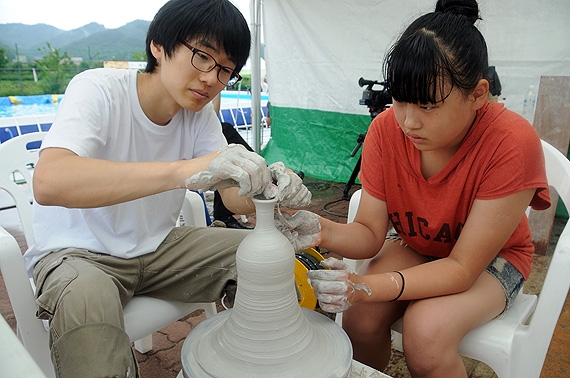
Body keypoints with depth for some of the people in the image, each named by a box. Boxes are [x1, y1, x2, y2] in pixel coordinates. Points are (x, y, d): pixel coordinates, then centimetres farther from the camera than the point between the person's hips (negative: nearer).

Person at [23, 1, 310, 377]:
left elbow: (235, 197, -10)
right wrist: (185, 170, -50)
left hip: (158, 247, 5)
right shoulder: (98, 90, -21)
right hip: (77, 254, -4)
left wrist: (267, 187, -34)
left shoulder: (200, 113, -4)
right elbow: (48, 182, -40)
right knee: (85, 297, -38)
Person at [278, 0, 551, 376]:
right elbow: (370, 235, -16)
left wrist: (369, 286, -42)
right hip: (413, 245, 3)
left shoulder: (513, 144, -29)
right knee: (359, 317, -23)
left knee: (427, 330, -30)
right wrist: (324, 231, -38)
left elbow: (462, 268, -28)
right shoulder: (386, 128, -18)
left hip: (491, 258, -2)